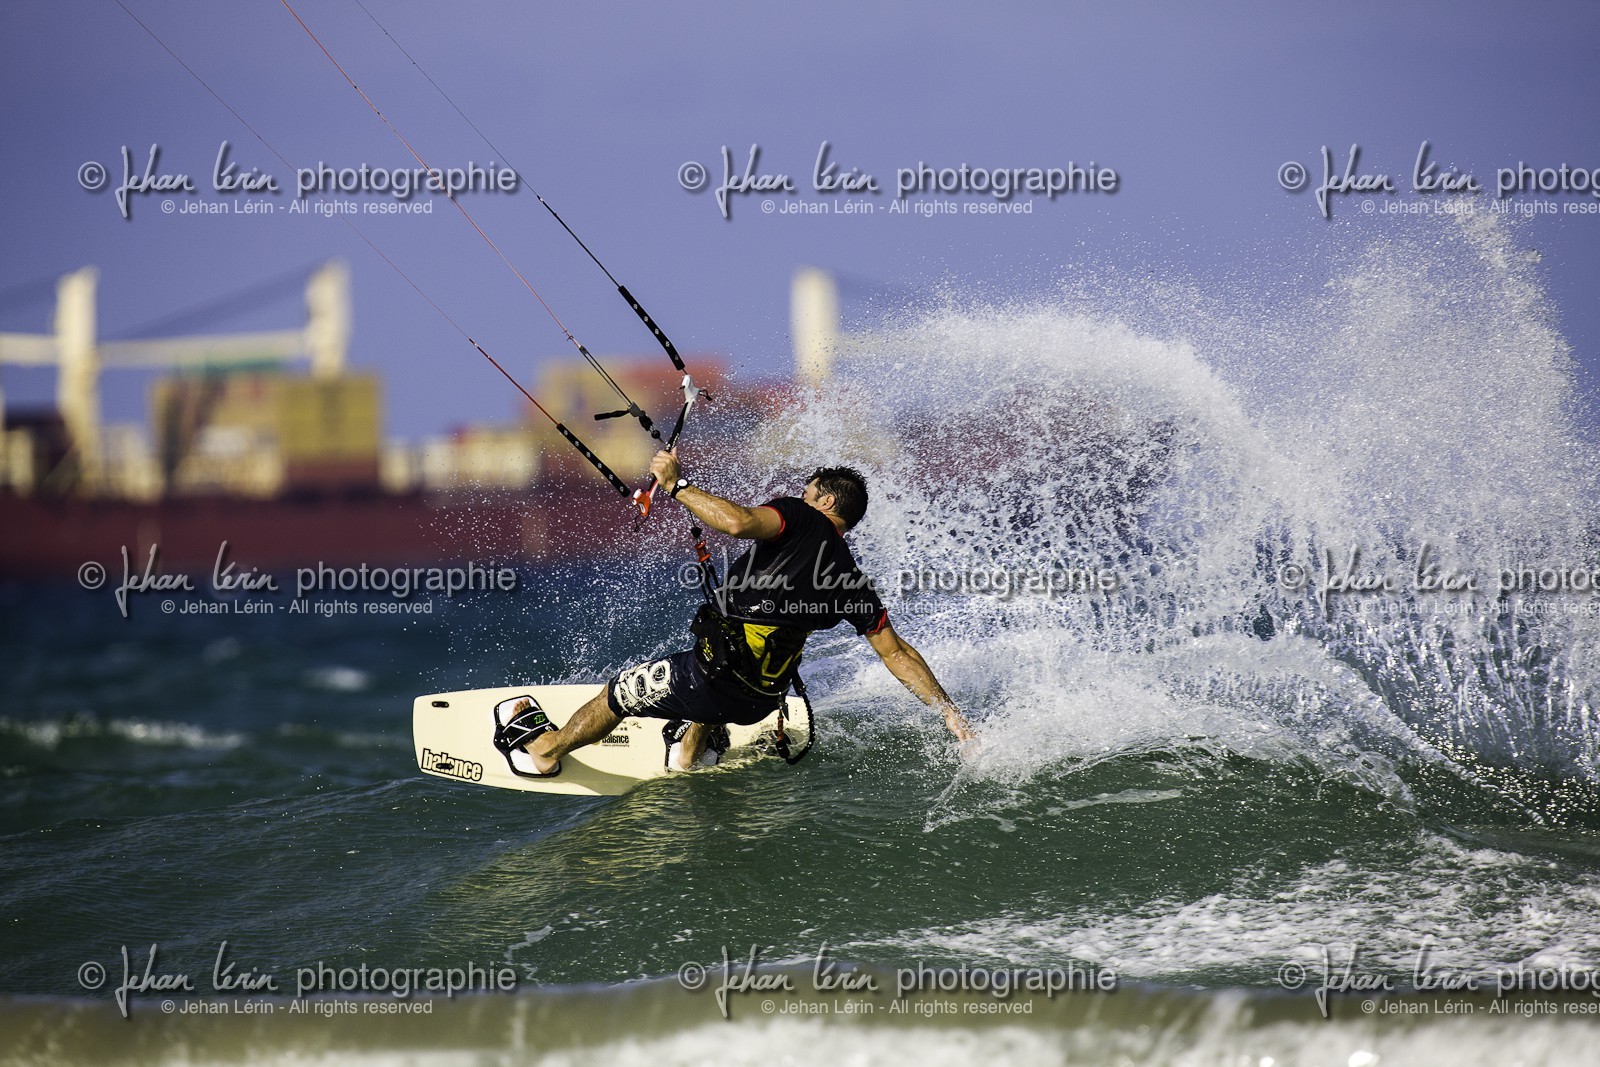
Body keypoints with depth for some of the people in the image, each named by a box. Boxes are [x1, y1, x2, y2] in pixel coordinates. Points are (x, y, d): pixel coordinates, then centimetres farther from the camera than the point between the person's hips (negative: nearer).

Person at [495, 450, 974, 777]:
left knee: (620, 691, 21)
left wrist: (677, 484, -16)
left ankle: (544, 750, 41)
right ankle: (693, 745, 43)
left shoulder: (802, 518, -6)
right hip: (764, 700, 6)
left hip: (717, 679, -6)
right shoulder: (853, 582, 10)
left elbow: (739, 522, -26)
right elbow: (896, 652, 6)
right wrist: (949, 711, 9)